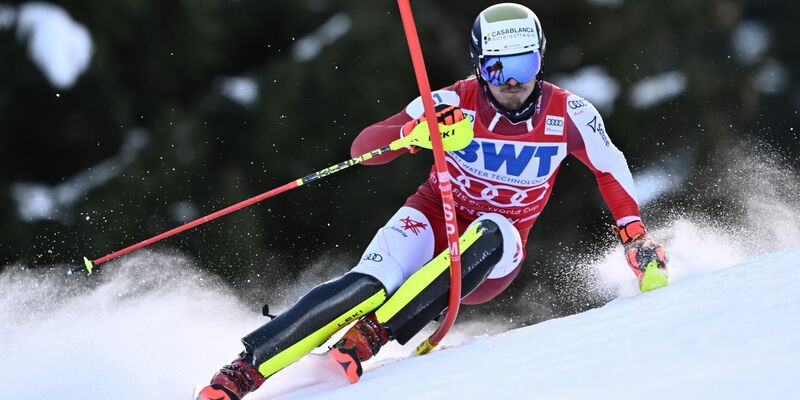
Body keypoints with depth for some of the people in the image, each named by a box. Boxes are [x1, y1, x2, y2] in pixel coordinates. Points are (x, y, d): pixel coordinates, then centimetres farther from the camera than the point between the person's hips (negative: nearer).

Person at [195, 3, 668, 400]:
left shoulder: (568, 114, -12)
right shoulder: (455, 103, -17)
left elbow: (611, 169, 7)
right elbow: (363, 147, -22)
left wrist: (636, 236, -1)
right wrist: (414, 132, -42)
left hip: (491, 259, 2)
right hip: (433, 221, -2)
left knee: (492, 232, -35)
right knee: (367, 287, -30)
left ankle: (372, 333, -38)